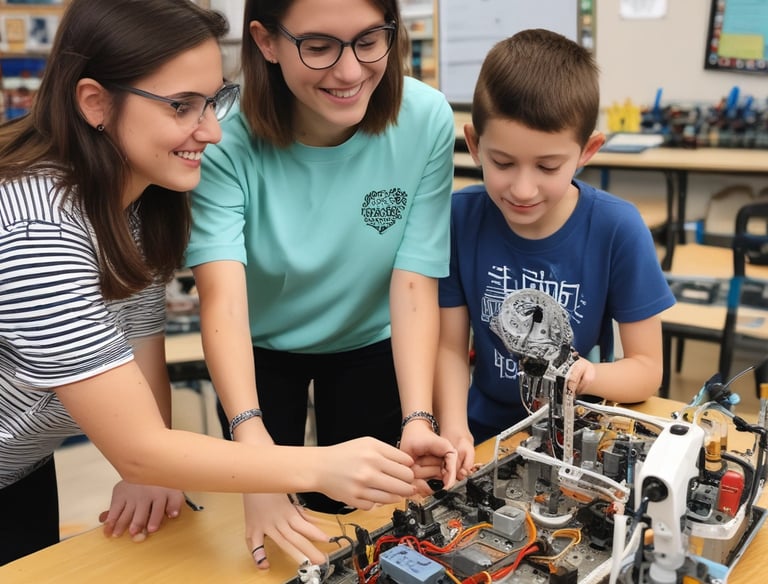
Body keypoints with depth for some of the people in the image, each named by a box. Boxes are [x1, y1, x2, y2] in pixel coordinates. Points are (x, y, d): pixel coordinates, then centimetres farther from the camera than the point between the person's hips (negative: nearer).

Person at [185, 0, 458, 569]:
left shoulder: (426, 120, -25)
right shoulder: (225, 138, -29)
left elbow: (415, 283, -24)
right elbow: (224, 298, -37)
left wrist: (417, 420, -34)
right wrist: (254, 445, -50)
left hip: (370, 345, 1)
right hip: (261, 346, 0)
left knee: (347, 511, 16)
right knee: (268, 521, 16)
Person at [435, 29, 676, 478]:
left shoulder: (619, 230, -15)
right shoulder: (461, 218, -11)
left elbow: (648, 368, -8)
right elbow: (451, 346, -5)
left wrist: (588, 375, -28)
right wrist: (454, 428, -23)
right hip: (487, 433, 0)